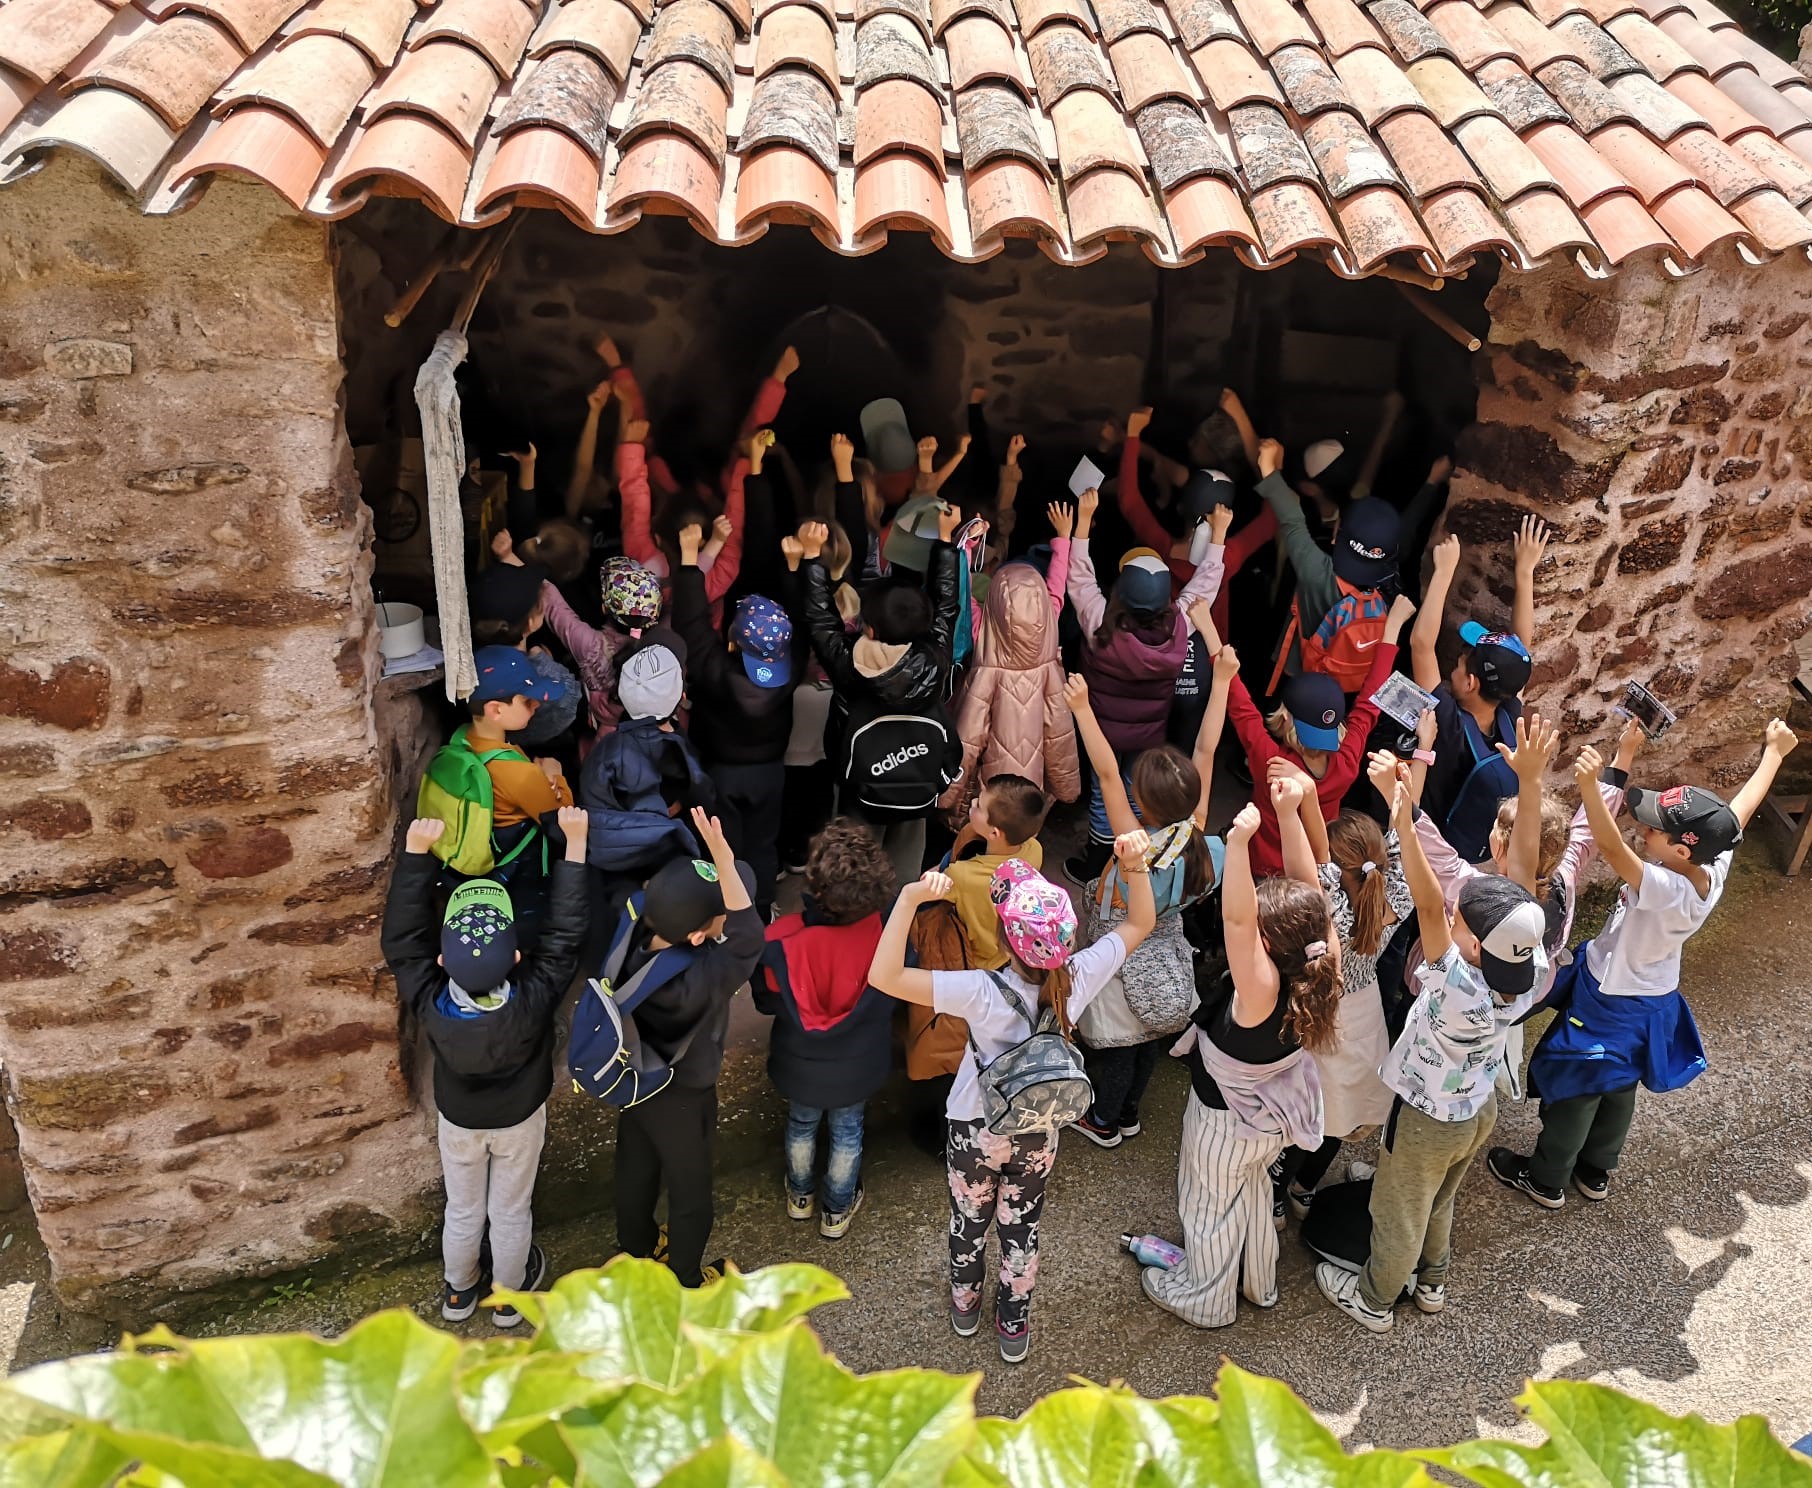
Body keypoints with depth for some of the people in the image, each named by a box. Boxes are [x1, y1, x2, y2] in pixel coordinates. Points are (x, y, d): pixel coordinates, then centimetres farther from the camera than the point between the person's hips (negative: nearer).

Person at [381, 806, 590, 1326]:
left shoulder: (430, 1007, -38)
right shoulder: (535, 1000, -42)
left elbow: (401, 935, -29)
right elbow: (565, 931, -35)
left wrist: (417, 850, -31)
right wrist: (575, 841, -34)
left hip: (458, 1120, 1)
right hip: (521, 1119, -1)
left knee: (462, 1210, 27)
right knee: (511, 1213, 24)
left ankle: (458, 1291, 53)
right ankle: (509, 1295, 49)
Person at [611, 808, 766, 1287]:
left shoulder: (633, 935, -25)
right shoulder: (699, 978, -44)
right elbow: (748, 939, -56)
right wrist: (724, 859, -65)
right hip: (681, 1098, -6)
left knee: (635, 1169, 32)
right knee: (690, 1190, 23)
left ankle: (635, 1247, 60)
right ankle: (685, 1281, 48)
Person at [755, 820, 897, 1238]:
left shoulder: (782, 941, -34)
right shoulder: (885, 929, -32)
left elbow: (765, 1000, -14)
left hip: (800, 1065, 0)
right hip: (859, 1066, 0)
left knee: (801, 1123, 30)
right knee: (847, 1129, 28)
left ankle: (800, 1195, 56)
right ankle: (837, 1210, 50)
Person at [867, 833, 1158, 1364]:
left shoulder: (984, 993, -39)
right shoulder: (1079, 978, -28)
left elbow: (884, 977, -44)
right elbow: (1140, 923, -11)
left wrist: (909, 898, -50)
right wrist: (1135, 864, -25)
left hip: (976, 1131, -2)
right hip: (1038, 1134, 2)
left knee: (969, 1220, 26)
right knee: (1022, 1226, 26)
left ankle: (965, 1306, 53)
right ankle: (1014, 1327, 46)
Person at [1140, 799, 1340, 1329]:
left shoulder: (1262, 990, -44)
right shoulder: (1319, 963, -27)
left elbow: (1236, 918, -59)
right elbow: (1307, 894, -22)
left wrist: (1240, 840, -70)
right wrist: (1289, 815, -29)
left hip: (1223, 1120, -7)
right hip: (1272, 1119, 7)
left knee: (1210, 1206, 21)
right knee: (1252, 1190, 33)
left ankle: (1205, 1300, 47)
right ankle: (1259, 1283, 57)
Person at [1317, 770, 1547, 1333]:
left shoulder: (1461, 988, -44)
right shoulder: (1532, 973, -26)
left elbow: (1429, 908, -53)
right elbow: (1522, 887, -17)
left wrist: (1404, 826, -60)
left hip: (1426, 1122, -6)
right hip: (1479, 1111, 6)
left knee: (1399, 1214, 22)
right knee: (1440, 1201, 33)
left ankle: (1373, 1300, 47)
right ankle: (1432, 1282, 58)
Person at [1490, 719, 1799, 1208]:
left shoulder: (1666, 890, -41)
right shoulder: (1714, 867, -19)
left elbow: (1612, 848, -56)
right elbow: (1742, 809, -5)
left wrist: (1589, 786, -70)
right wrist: (1774, 751, 9)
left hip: (1608, 1007, -8)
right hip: (1651, 1003, 8)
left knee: (1573, 1093, 15)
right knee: (1619, 1091, 27)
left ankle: (1546, 1180, 36)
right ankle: (1596, 1173, 49)